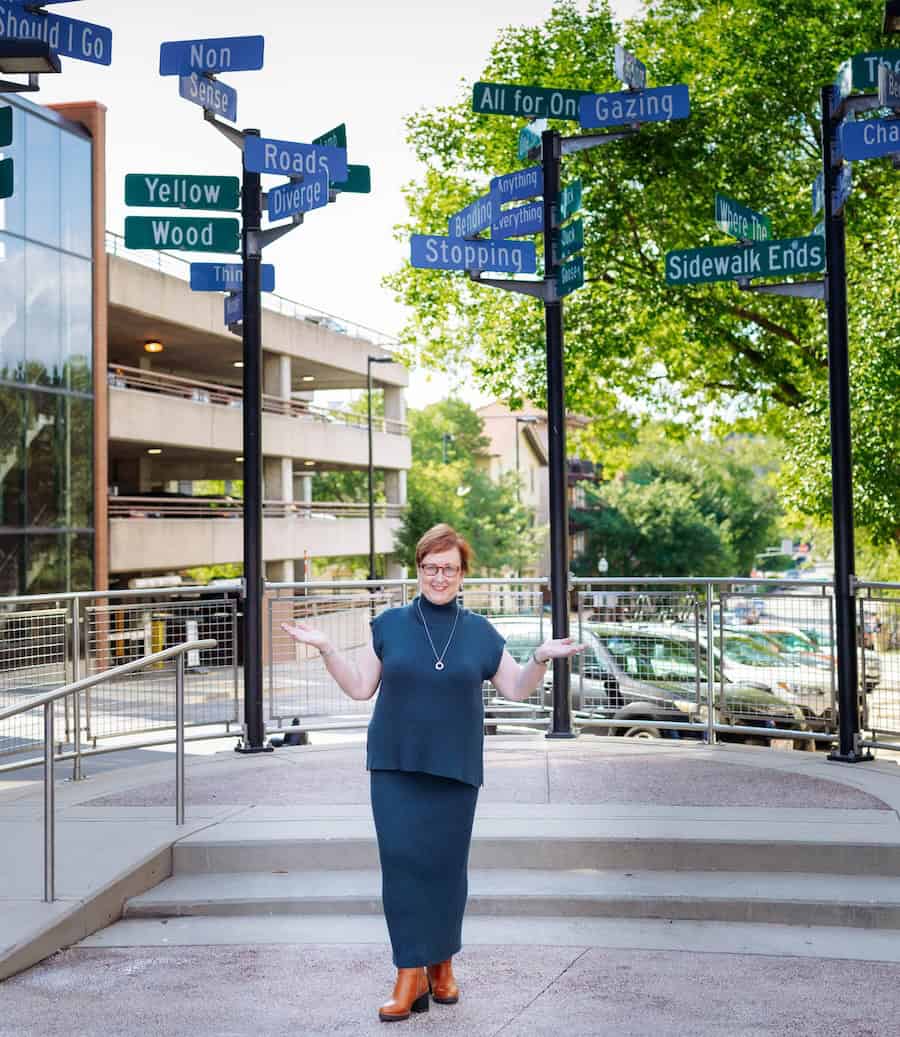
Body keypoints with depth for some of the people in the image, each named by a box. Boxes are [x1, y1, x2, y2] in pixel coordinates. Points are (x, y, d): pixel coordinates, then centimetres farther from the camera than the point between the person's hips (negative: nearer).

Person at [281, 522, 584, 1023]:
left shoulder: (480, 632, 5)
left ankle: (442, 963, 25)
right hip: (396, 766, 0)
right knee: (402, 861, -8)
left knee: (446, 864, 5)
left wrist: (541, 658, -6)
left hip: (454, 768, 1)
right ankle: (410, 974, -1)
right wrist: (326, 649, -4)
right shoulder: (390, 624, 4)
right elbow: (360, 687, 7)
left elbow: (517, 689, 11)